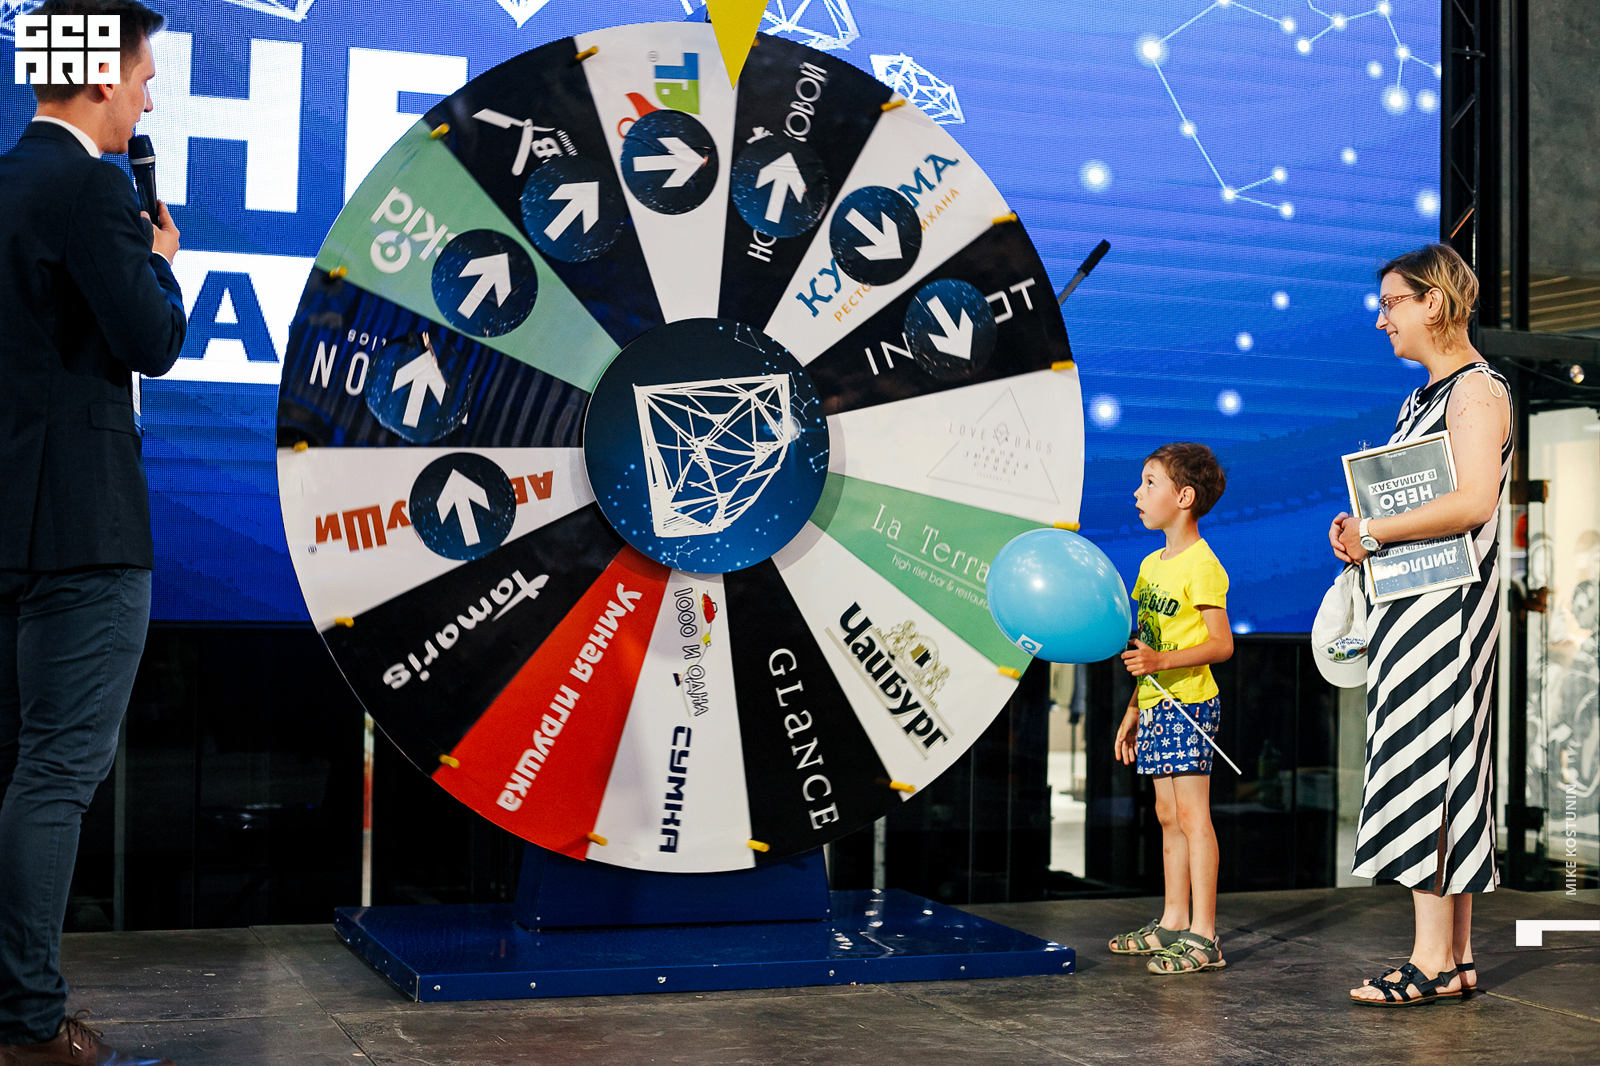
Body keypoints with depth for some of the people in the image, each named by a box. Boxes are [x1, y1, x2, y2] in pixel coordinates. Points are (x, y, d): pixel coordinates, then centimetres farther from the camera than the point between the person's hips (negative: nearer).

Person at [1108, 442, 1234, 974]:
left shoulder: (1202, 566, -12)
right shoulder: (1152, 565, 15)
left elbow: (1221, 644, -16)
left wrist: (1161, 661, -27)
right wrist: (1133, 710, 20)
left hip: (1188, 702, -9)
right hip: (1156, 705, 9)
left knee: (1191, 813, -10)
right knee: (1167, 815, 12)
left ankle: (1202, 937, -10)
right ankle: (1172, 924, 19)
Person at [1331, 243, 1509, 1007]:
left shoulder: (1477, 390, -10)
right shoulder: (1422, 398, 20)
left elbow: (1472, 501, -24)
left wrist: (1374, 532, -15)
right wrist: (1357, 529, 6)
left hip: (1447, 602, -10)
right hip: (1410, 604, 10)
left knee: (1427, 763, -10)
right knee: (1443, 771, 9)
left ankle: (1431, 962, -7)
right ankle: (1456, 958, 12)